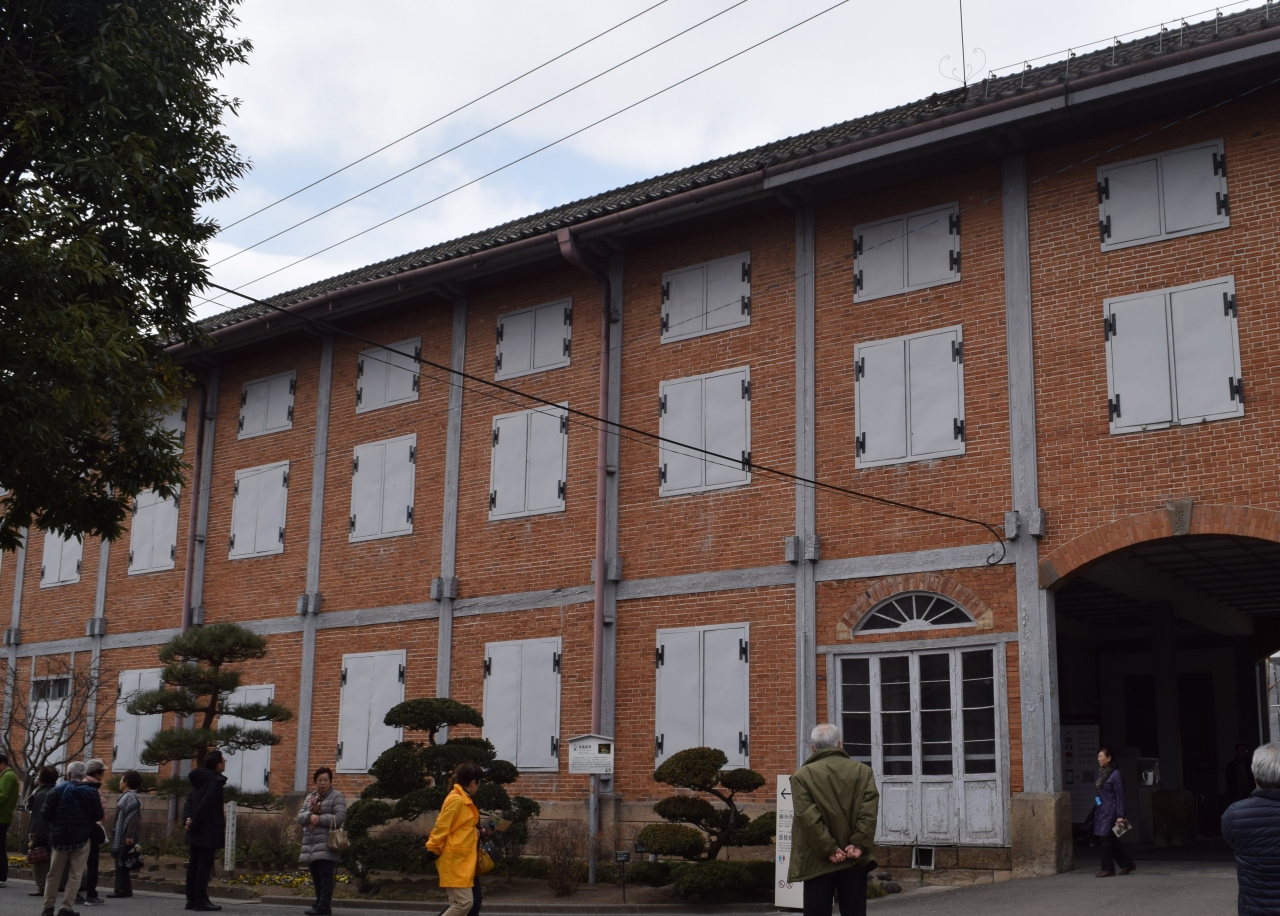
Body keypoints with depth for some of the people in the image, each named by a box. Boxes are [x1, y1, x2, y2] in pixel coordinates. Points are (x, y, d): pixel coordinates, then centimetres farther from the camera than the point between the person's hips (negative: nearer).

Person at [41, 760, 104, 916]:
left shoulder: (57, 791, -3)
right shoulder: (91, 792, -4)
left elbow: (45, 814, -6)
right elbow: (98, 816, -2)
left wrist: (57, 821, 14)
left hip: (60, 838, 1)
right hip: (81, 838, -1)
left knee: (53, 874, 15)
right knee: (75, 875, 2)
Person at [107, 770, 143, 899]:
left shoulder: (131, 797, -16)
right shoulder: (125, 796, 15)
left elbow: (134, 818, -22)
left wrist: (130, 835, -26)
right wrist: (116, 834, 19)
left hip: (126, 837, -10)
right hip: (120, 836, 10)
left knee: (122, 862, -6)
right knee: (120, 861, 12)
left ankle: (123, 889, -3)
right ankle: (121, 888, 16)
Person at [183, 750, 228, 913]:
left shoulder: (200, 780, 15)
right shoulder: (215, 781, -15)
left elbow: (189, 802, 12)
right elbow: (205, 805, -22)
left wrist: (188, 819, -2)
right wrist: (194, 823, -14)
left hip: (196, 831, 9)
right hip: (208, 831, -9)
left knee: (194, 865, 10)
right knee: (205, 865, -7)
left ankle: (191, 899, 14)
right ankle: (201, 901, -8)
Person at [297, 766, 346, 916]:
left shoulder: (336, 796, 0)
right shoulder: (309, 798, 20)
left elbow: (339, 817, -12)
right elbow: (300, 817, 10)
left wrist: (318, 819, -12)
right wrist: (310, 816, -12)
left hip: (326, 845, -7)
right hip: (311, 844, 7)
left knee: (325, 876, -10)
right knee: (316, 877, 10)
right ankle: (320, 904, 17)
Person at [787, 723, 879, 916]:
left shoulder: (802, 775, -3)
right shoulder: (863, 771, 6)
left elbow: (808, 817, -12)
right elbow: (869, 812, -5)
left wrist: (828, 850, -11)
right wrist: (859, 844, -9)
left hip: (818, 861, -2)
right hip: (855, 859, 3)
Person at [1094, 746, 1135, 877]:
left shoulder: (1115, 774, -11)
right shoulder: (1101, 773, 11)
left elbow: (1120, 796, -12)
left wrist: (1120, 816, -16)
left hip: (1110, 812, -8)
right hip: (1100, 811, 8)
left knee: (1105, 839, -6)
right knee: (1112, 841, 12)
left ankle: (1107, 869, 2)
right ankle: (1127, 864, 24)